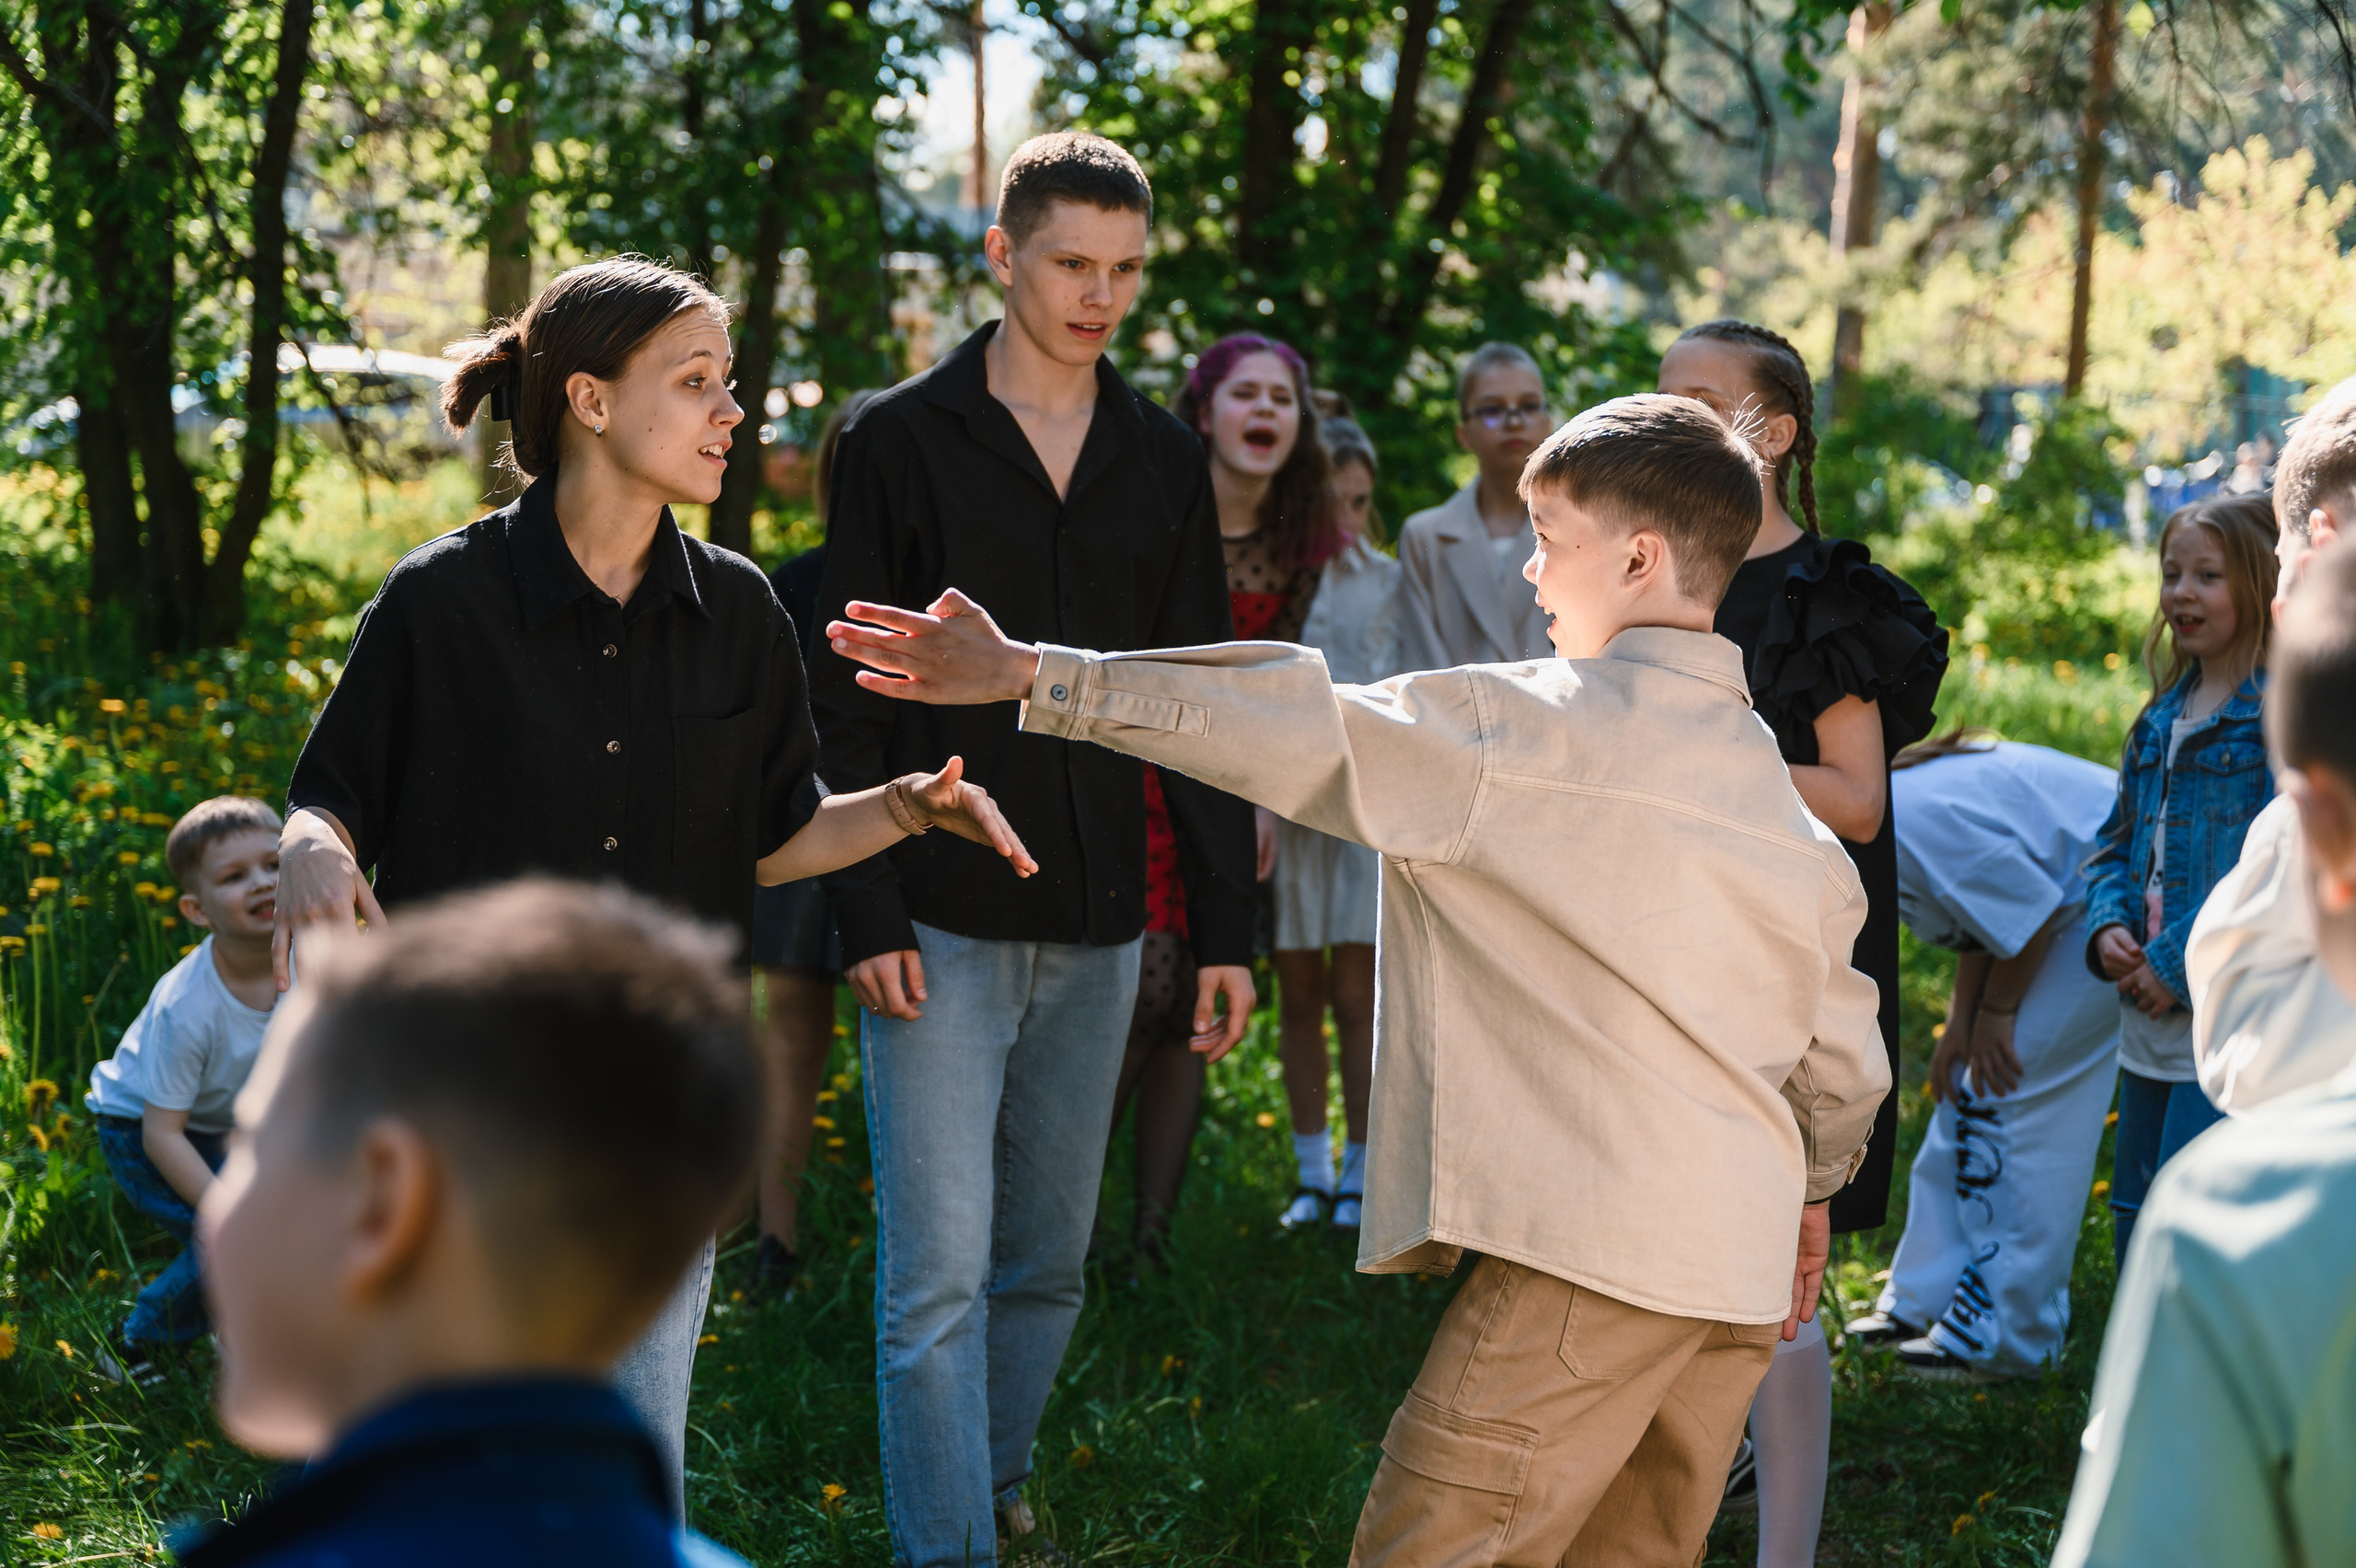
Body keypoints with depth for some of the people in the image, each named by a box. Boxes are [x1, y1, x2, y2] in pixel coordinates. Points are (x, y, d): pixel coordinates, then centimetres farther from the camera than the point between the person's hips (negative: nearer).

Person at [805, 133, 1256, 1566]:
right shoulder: (901, 443, -2)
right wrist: (870, 910, -10)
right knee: (939, 1271, -7)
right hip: (943, 922, -4)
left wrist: (1227, 924, 7)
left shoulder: (1166, 464, 9)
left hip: (1098, 926, 4)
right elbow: (848, 701, -3)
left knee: (1050, 1259, 12)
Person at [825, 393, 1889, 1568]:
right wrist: (1807, 1193, 38)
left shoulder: (1540, 729, -6)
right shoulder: (1777, 786, 16)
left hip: (1593, 1248, -8)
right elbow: (1844, 1052, 19)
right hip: (1740, 1269, 8)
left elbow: (1299, 734, -12)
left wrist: (1029, 675, -11)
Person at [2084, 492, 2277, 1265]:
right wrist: (2109, 926, 1)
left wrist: (2184, 961, -17)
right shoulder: (2165, 714, 15)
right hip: (2153, 1026, 8)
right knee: (2135, 1225, 14)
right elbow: (2120, 838, 21)